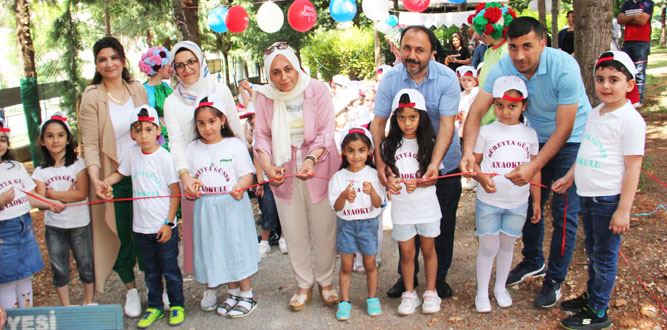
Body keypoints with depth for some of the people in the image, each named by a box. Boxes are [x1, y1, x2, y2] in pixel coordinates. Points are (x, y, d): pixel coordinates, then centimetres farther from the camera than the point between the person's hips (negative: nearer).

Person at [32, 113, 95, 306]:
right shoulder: (40, 171, 1)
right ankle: (66, 308, 26)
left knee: (86, 265, 8)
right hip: (53, 227, 3)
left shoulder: (78, 164, -6)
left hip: (80, 224, -2)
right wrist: (68, 195, -24)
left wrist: (52, 193, -14)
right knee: (59, 269, 11)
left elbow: (82, 194, -16)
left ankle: (89, 303, 26)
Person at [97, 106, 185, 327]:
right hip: (141, 226, 5)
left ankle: (176, 305, 26)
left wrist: (169, 223, -11)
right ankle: (155, 306, 33)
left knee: (170, 270, 9)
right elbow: (119, 173, 18)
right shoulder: (133, 153, 1)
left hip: (164, 227, -4)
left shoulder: (164, 157, -12)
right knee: (151, 271, 18)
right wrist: (105, 182, -4)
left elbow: (175, 192, -10)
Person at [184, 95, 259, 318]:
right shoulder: (193, 149, 7)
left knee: (237, 247, 2)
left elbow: (248, 174, -6)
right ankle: (233, 293, 27)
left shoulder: (235, 144, -5)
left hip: (232, 205, -4)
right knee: (216, 250, 10)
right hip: (207, 208, 4)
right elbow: (188, 177, 11)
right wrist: (191, 185, -11)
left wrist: (240, 186, -26)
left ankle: (247, 294, 17)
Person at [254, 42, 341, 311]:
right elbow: (262, 137, -1)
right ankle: (304, 284, 30)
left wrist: (310, 159, -28)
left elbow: (325, 132, -12)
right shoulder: (265, 96, -5)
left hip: (319, 168, -2)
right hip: (284, 171, 2)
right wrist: (268, 166, -18)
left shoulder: (318, 90, -11)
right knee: (294, 231, 11)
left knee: (324, 228, 7)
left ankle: (325, 281, 29)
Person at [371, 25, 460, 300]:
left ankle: (439, 276, 31)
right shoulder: (390, 79, -12)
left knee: (444, 224, 10)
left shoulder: (447, 79, -18)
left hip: (444, 165, -1)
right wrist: (379, 162, -23)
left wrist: (435, 164, -37)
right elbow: (378, 123, -11)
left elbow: (447, 125, -24)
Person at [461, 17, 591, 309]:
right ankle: (533, 262, 36)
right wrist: (468, 151, -40)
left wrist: (534, 167, -34)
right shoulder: (503, 68, -19)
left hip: (572, 141, -4)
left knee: (564, 213, -2)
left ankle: (555, 279, 16)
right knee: (529, 203, 13)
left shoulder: (564, 68, -30)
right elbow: (476, 111, -25)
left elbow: (563, 129, -28)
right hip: (536, 138, 5)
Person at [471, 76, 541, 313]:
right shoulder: (485, 131, -5)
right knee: (488, 247, 6)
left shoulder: (529, 134, 2)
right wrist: (481, 177, -23)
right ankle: (482, 292, 22)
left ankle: (500, 288, 35)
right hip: (488, 201, -2)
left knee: (507, 245, 16)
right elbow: (473, 162, -2)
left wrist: (537, 201, 9)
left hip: (518, 203, 2)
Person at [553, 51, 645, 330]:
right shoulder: (595, 113, 9)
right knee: (592, 251, 21)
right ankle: (591, 296, 38)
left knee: (604, 255, 5)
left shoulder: (630, 120, -16)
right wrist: (570, 177, 21)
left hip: (608, 200, -8)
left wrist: (623, 210, -18)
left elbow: (633, 167, -17)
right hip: (587, 195, 8)